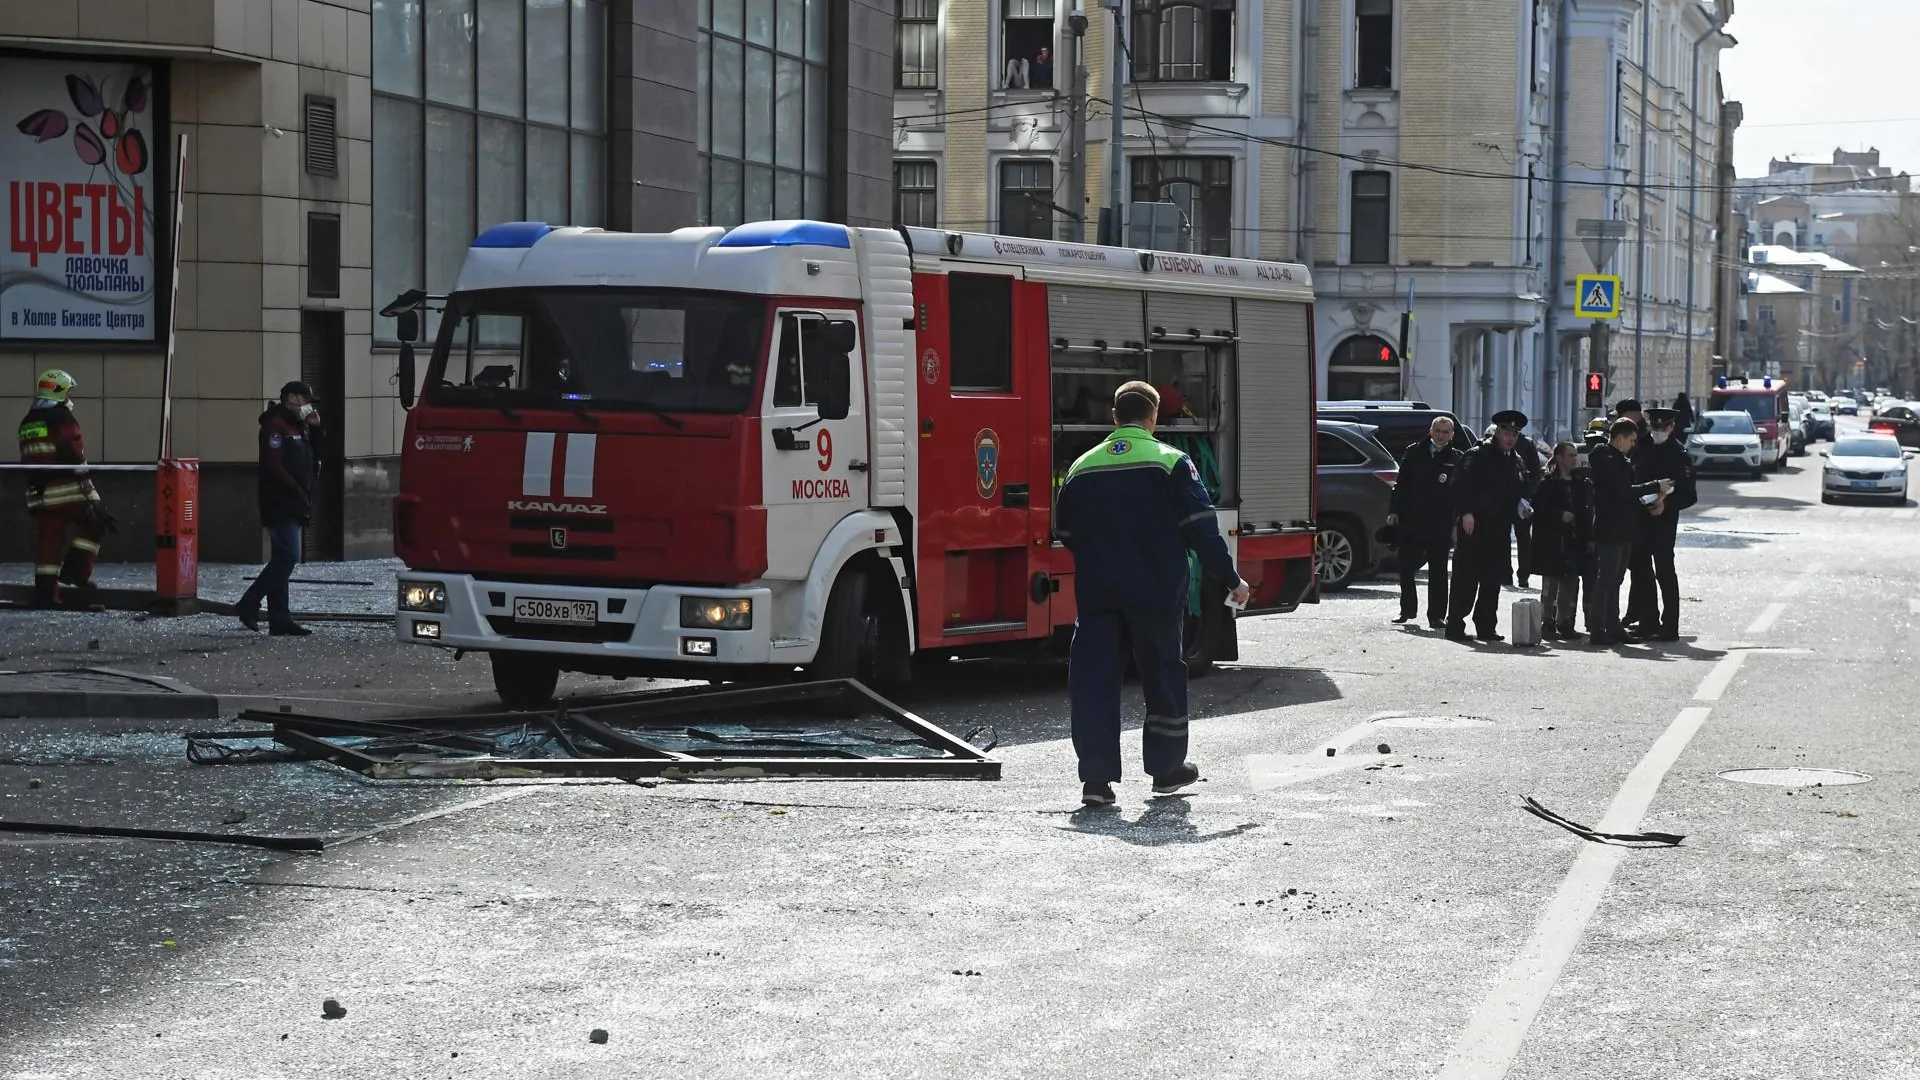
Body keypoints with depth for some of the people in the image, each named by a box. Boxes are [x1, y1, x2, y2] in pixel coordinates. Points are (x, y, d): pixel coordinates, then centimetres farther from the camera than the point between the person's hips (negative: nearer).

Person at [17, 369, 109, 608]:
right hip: (67, 490, -7)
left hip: (38, 493, 7)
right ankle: (75, 576, 0)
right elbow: (75, 460, -15)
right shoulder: (62, 419, -9)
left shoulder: (26, 424, 16)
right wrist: (91, 495, -14)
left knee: (47, 542, 8)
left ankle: (44, 595, 6)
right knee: (93, 524, 8)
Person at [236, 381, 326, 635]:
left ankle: (280, 621, 7)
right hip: (280, 506, -10)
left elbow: (318, 453, 20)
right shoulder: (275, 426, -10)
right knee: (288, 555, -16)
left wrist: (316, 428, 7)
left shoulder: (299, 427, 20)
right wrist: (297, 492, -18)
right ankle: (249, 605, -11)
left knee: (282, 560, 7)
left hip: (292, 507, 10)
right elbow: (273, 466, -19)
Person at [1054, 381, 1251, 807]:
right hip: (1157, 591, -2)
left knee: (1094, 678, 3)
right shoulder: (1170, 463, -5)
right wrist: (1230, 580, -1)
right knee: (1164, 675, 14)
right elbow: (1201, 528, -8)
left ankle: (1095, 776, -5)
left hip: (1096, 592, 2)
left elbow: (1064, 532, 15)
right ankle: (1166, 767, 24)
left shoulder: (1082, 468, 7)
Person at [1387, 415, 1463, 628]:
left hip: (1440, 525, -2)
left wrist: (1456, 523, -6)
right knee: (1406, 568, 7)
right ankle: (1407, 609, 22)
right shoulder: (1414, 453, 7)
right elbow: (1401, 483, 9)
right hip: (1410, 523, 2)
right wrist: (1394, 511, 2)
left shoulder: (1457, 459, 2)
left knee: (1438, 573, 4)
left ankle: (1436, 615, 9)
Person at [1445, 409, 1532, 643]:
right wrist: (1466, 512, -20)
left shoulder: (1516, 462, 17)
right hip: (1474, 526, -7)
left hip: (1500, 529, 7)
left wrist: (1522, 508, 6)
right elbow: (1461, 485, -11)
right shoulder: (1477, 456, -4)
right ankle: (1455, 626, -3)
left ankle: (1486, 627, 13)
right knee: (1465, 578, -6)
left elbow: (1521, 491, 26)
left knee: (1493, 581, 8)